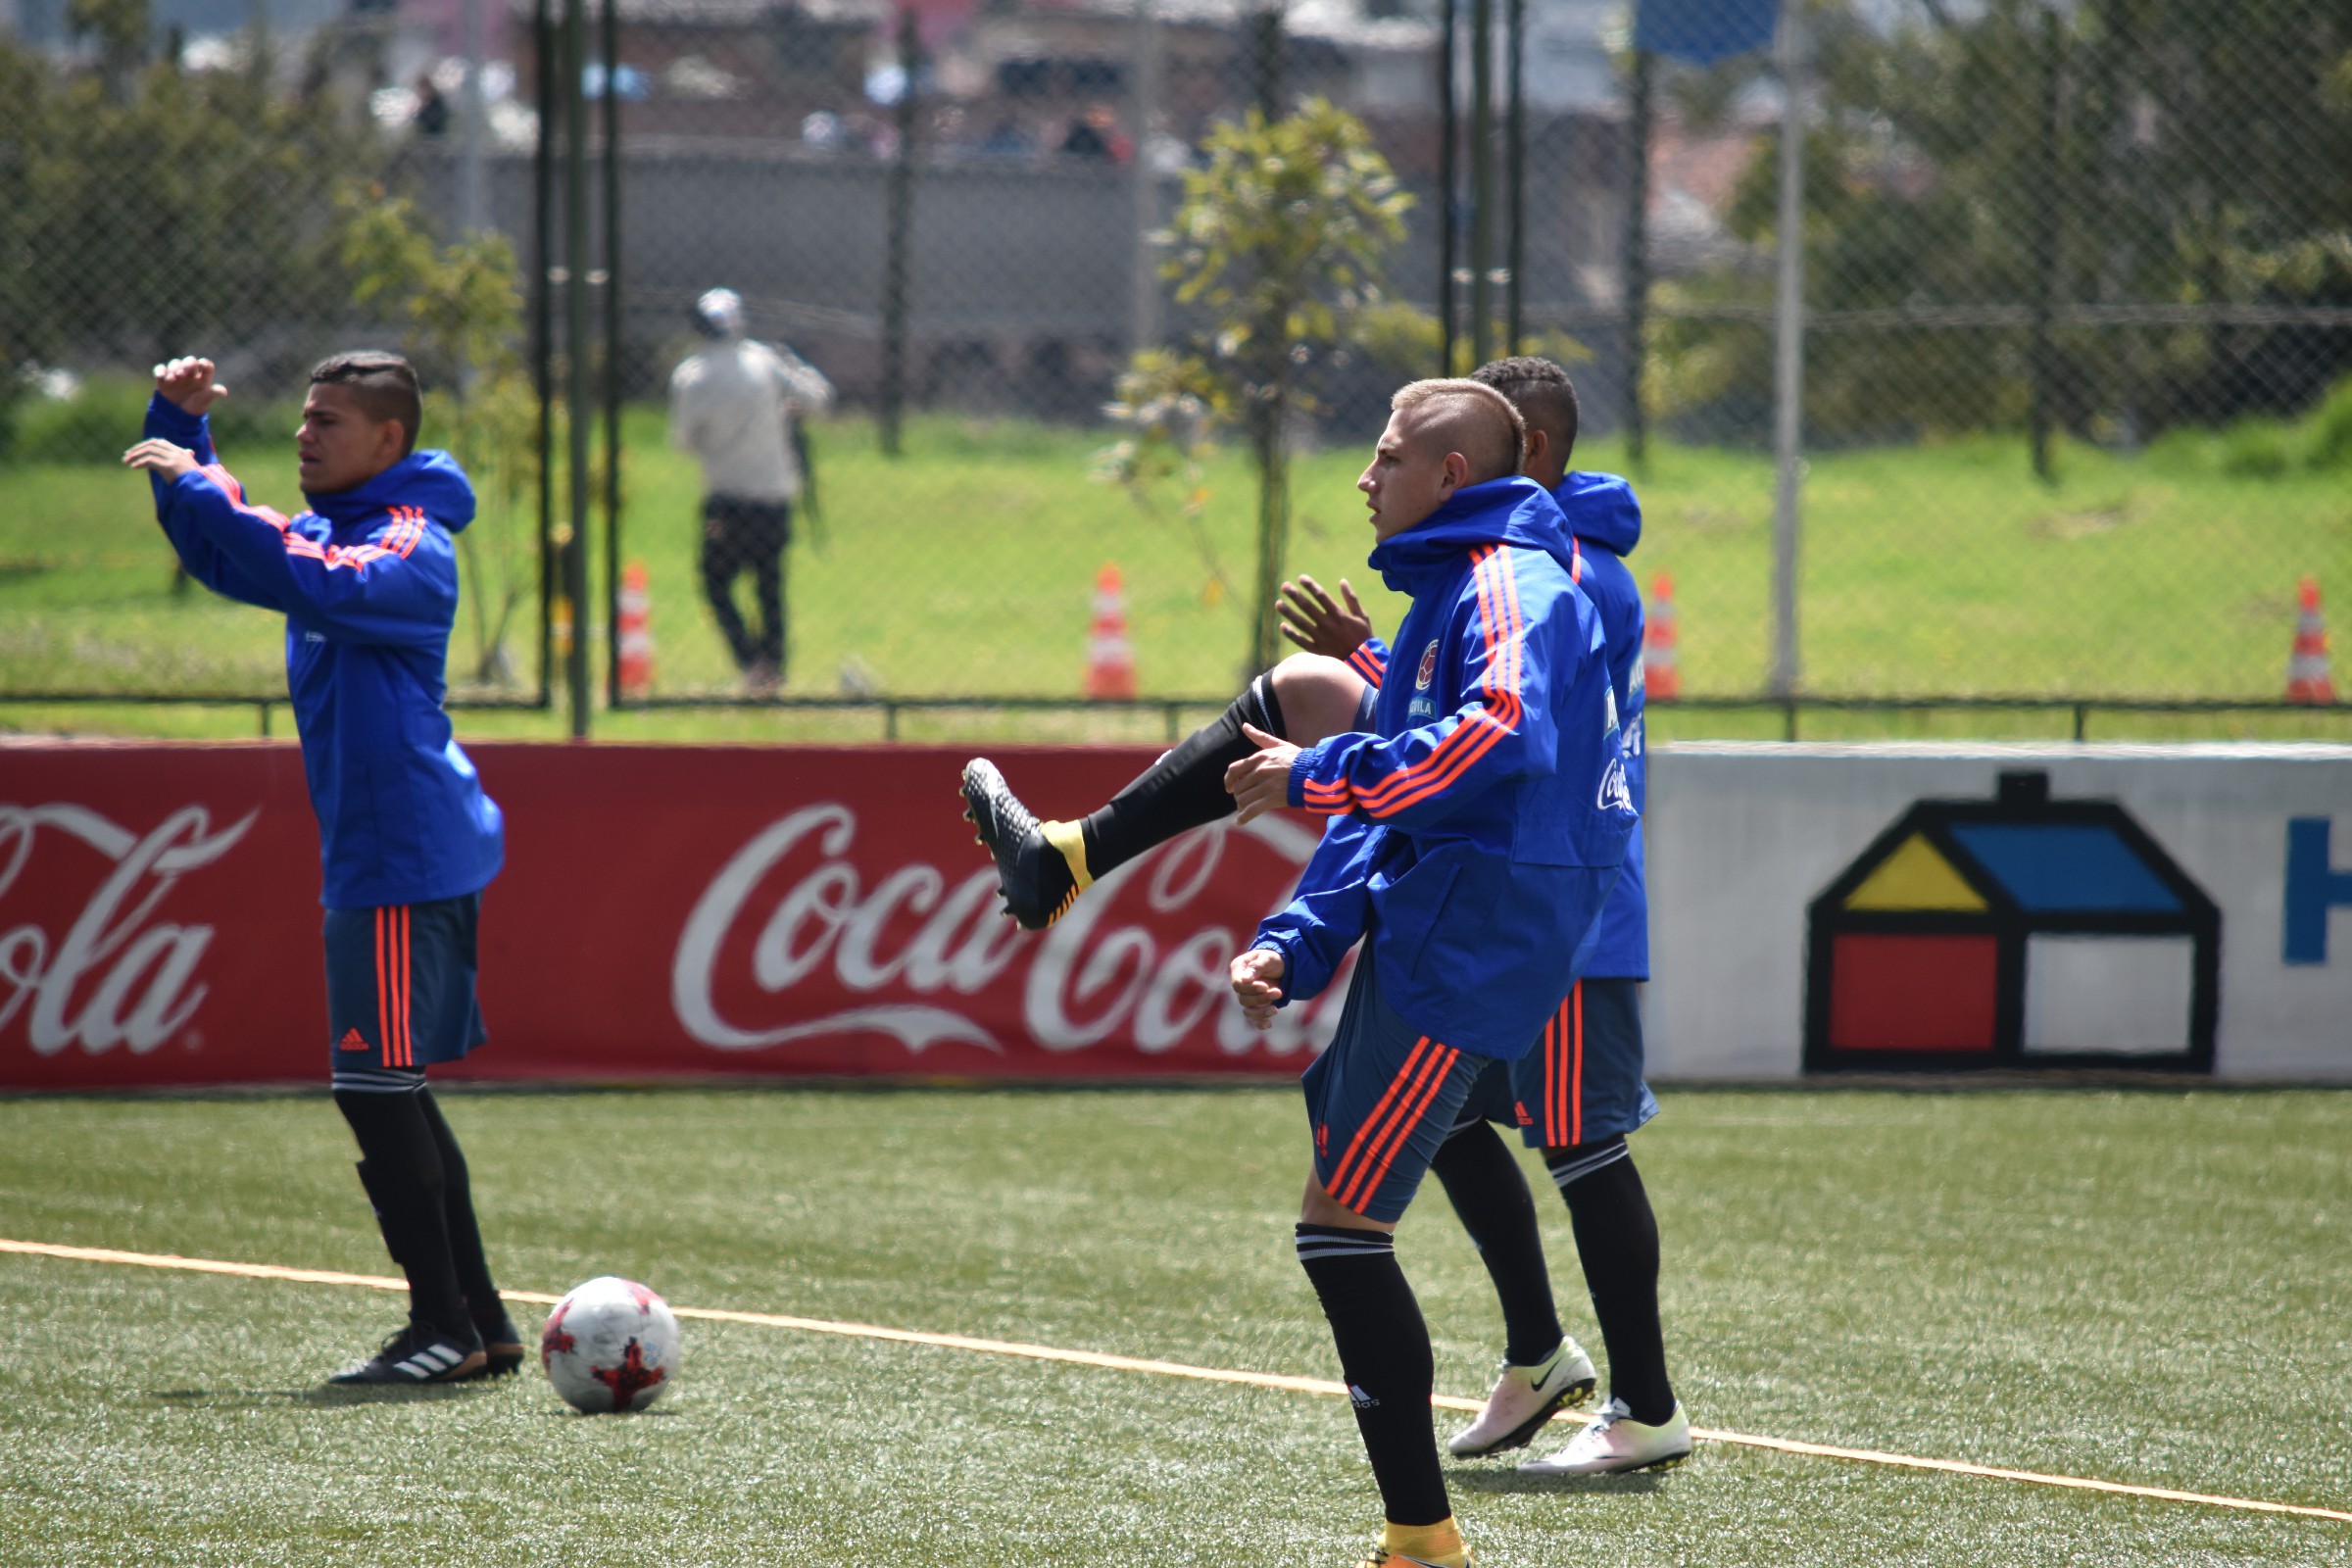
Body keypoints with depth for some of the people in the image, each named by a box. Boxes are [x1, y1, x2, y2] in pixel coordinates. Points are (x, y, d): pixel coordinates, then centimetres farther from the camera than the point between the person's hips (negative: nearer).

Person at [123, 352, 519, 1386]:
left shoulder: (412, 546, -13)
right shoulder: (330, 529, 17)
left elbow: (320, 582, -31)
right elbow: (221, 560, 24)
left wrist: (199, 487, -29)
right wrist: (180, 428, 10)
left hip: (404, 854, -10)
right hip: (374, 853, 10)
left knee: (375, 1085, -11)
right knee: (392, 1091, 12)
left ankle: (446, 1329, -8)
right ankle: (479, 1324, 16)